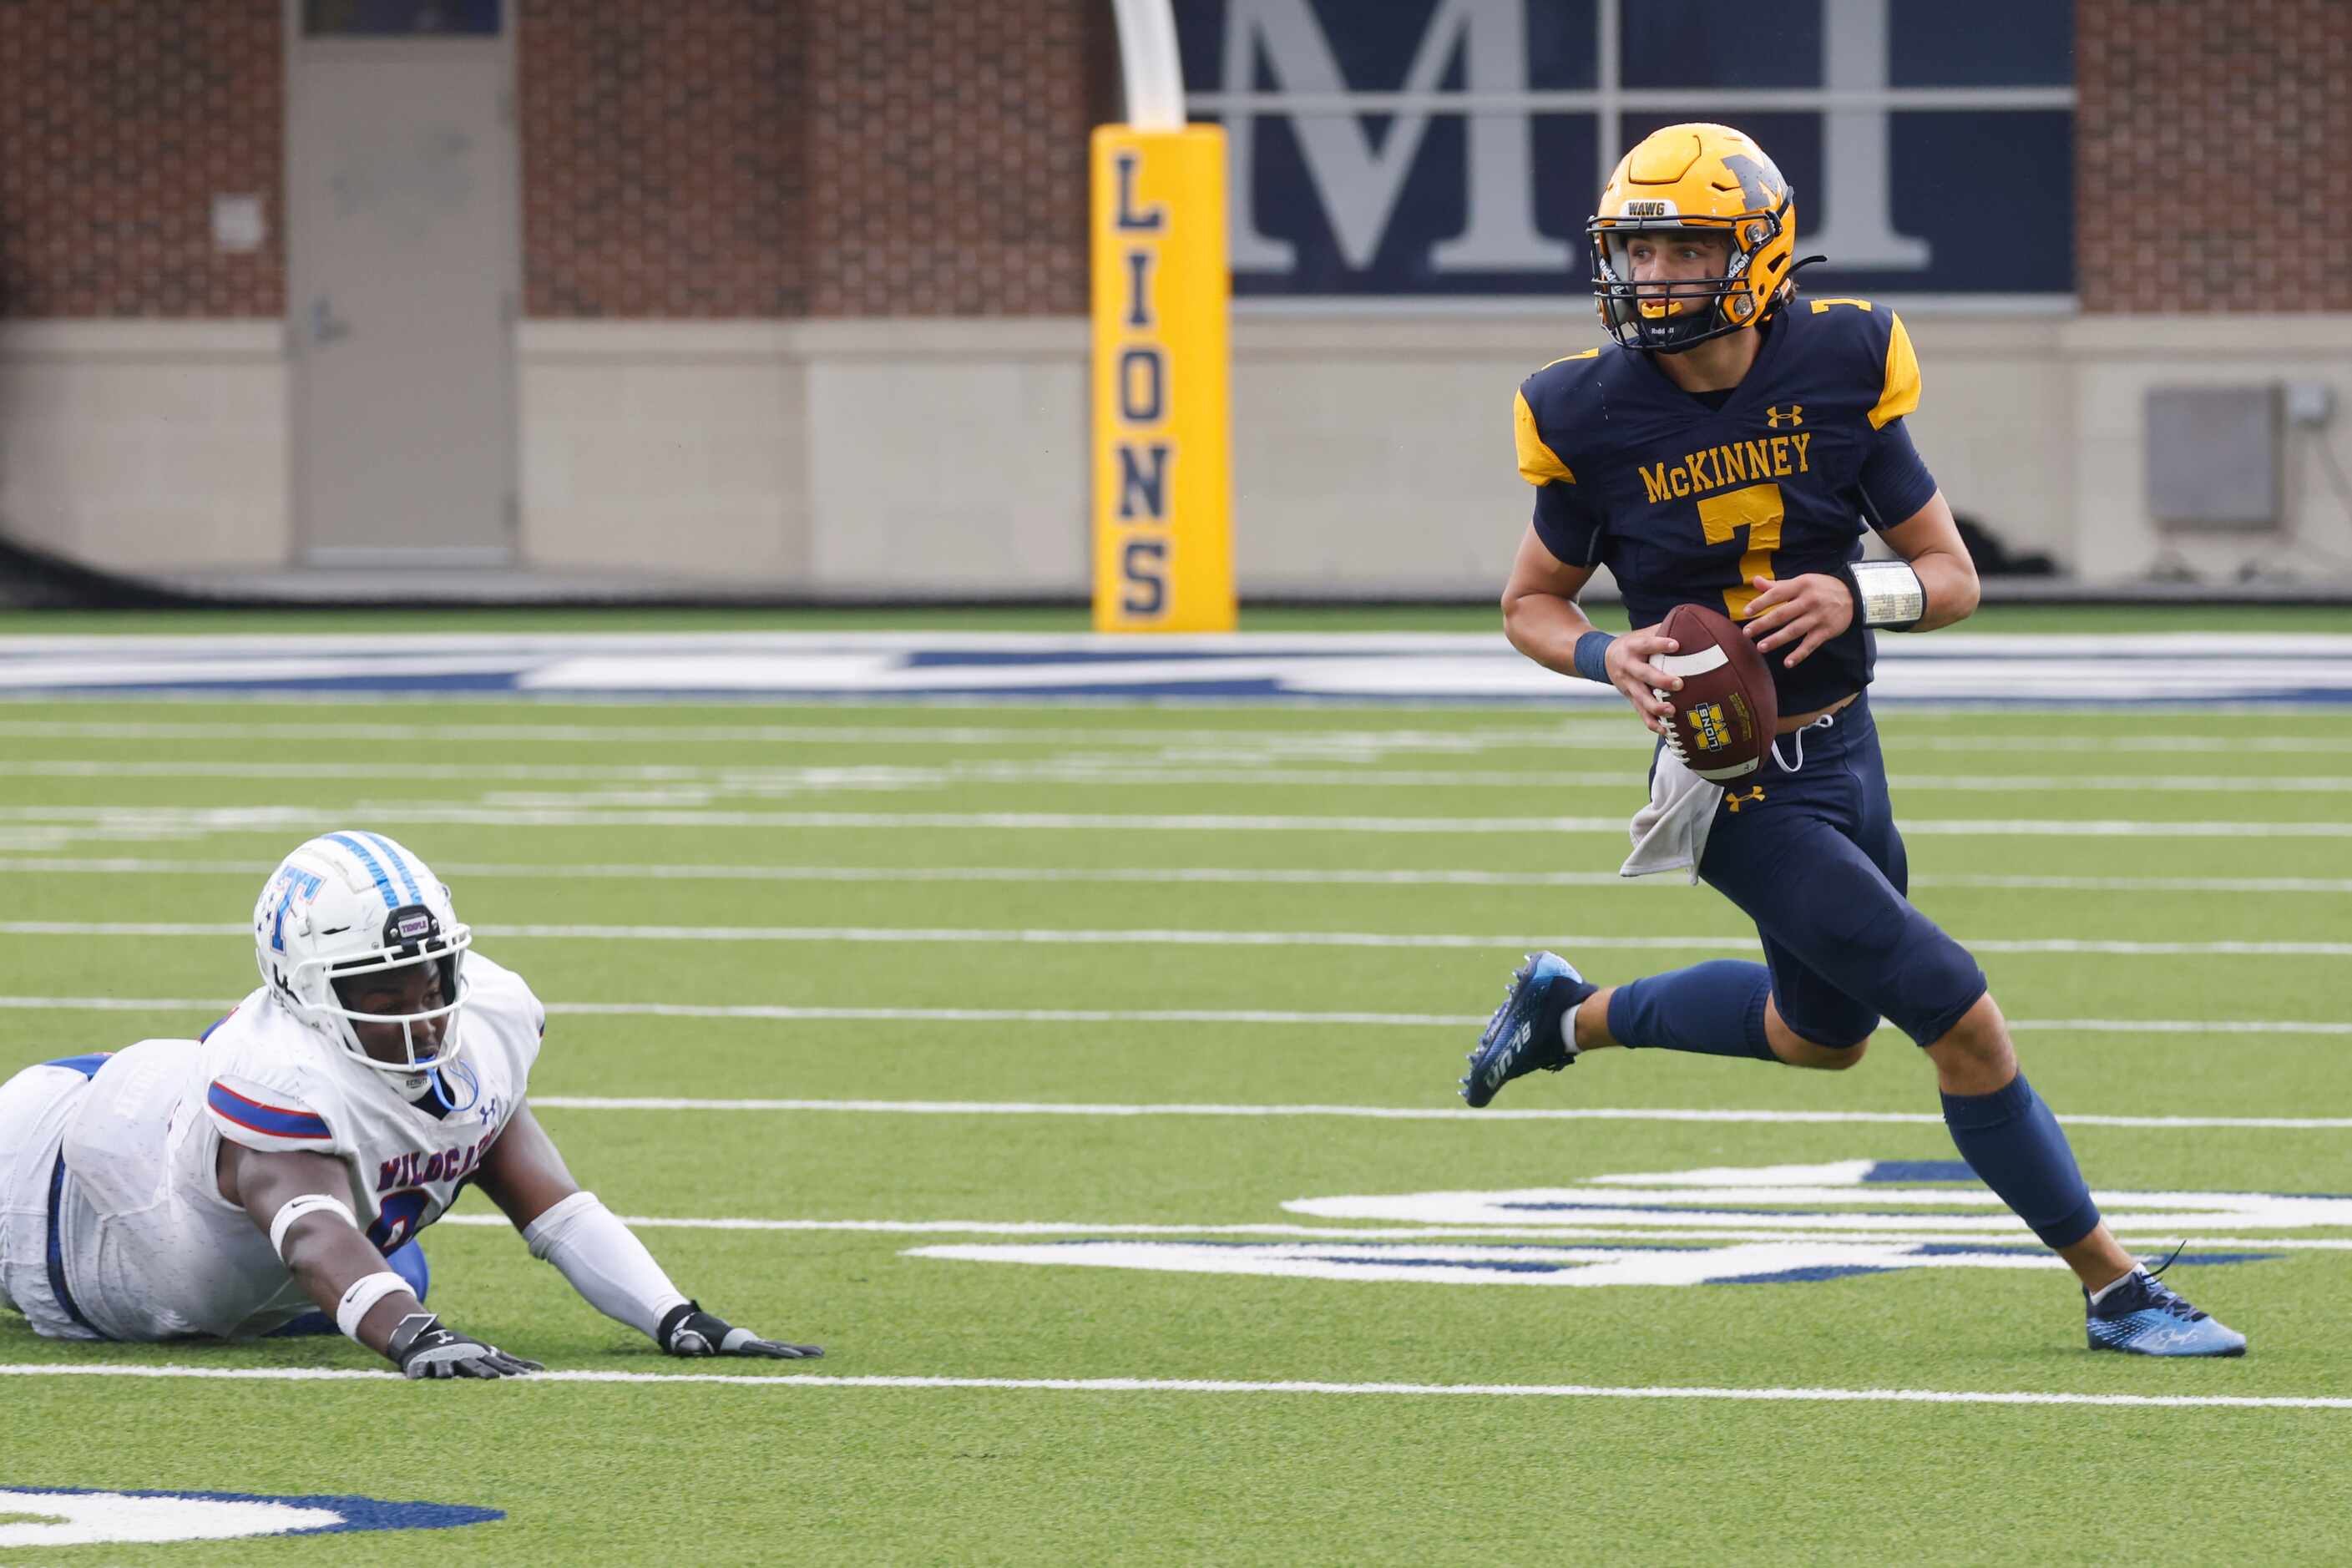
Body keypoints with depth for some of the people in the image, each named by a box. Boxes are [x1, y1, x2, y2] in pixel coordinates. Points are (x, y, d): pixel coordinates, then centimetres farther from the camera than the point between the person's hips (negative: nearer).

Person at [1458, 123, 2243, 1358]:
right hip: (1737, 782, -5)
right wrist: (1614, 661, -18)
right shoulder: (1594, 419, -12)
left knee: (1824, 1033, 26)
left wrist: (1860, 594, -23)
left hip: (1845, 748, 5)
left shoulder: (1839, 372, -7)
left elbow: (1954, 579, -2)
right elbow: (1531, 604, 3)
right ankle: (2113, 1289, -3)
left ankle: (1572, 1015, 46)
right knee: (1959, 1016, -13)